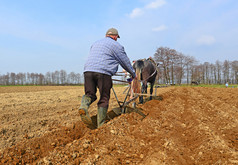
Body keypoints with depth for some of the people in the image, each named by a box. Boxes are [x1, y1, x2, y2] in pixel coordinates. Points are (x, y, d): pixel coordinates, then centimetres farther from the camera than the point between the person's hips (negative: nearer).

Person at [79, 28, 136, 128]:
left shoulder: (95, 43, 29)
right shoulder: (116, 45, 11)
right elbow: (126, 62, 15)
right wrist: (133, 74, 28)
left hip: (88, 70, 5)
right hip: (103, 72, -5)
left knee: (89, 94, 13)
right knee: (104, 99, 4)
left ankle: (83, 107, -19)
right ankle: (101, 125, 6)